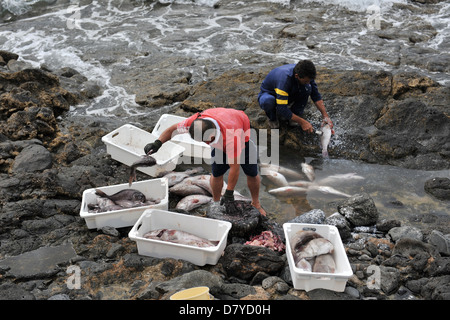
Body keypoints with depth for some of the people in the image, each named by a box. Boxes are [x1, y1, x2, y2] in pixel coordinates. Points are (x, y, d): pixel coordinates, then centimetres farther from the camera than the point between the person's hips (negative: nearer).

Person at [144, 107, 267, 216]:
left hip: (242, 138, -4)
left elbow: (234, 168, -40)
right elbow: (174, 129, -15)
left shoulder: (231, 135, -49)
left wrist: (229, 194, -33)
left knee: (252, 174, 0)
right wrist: (158, 143, -29)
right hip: (220, 143, 4)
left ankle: (256, 204, 24)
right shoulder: (196, 121, -35)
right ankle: (216, 203, 20)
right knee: (216, 173, -4)